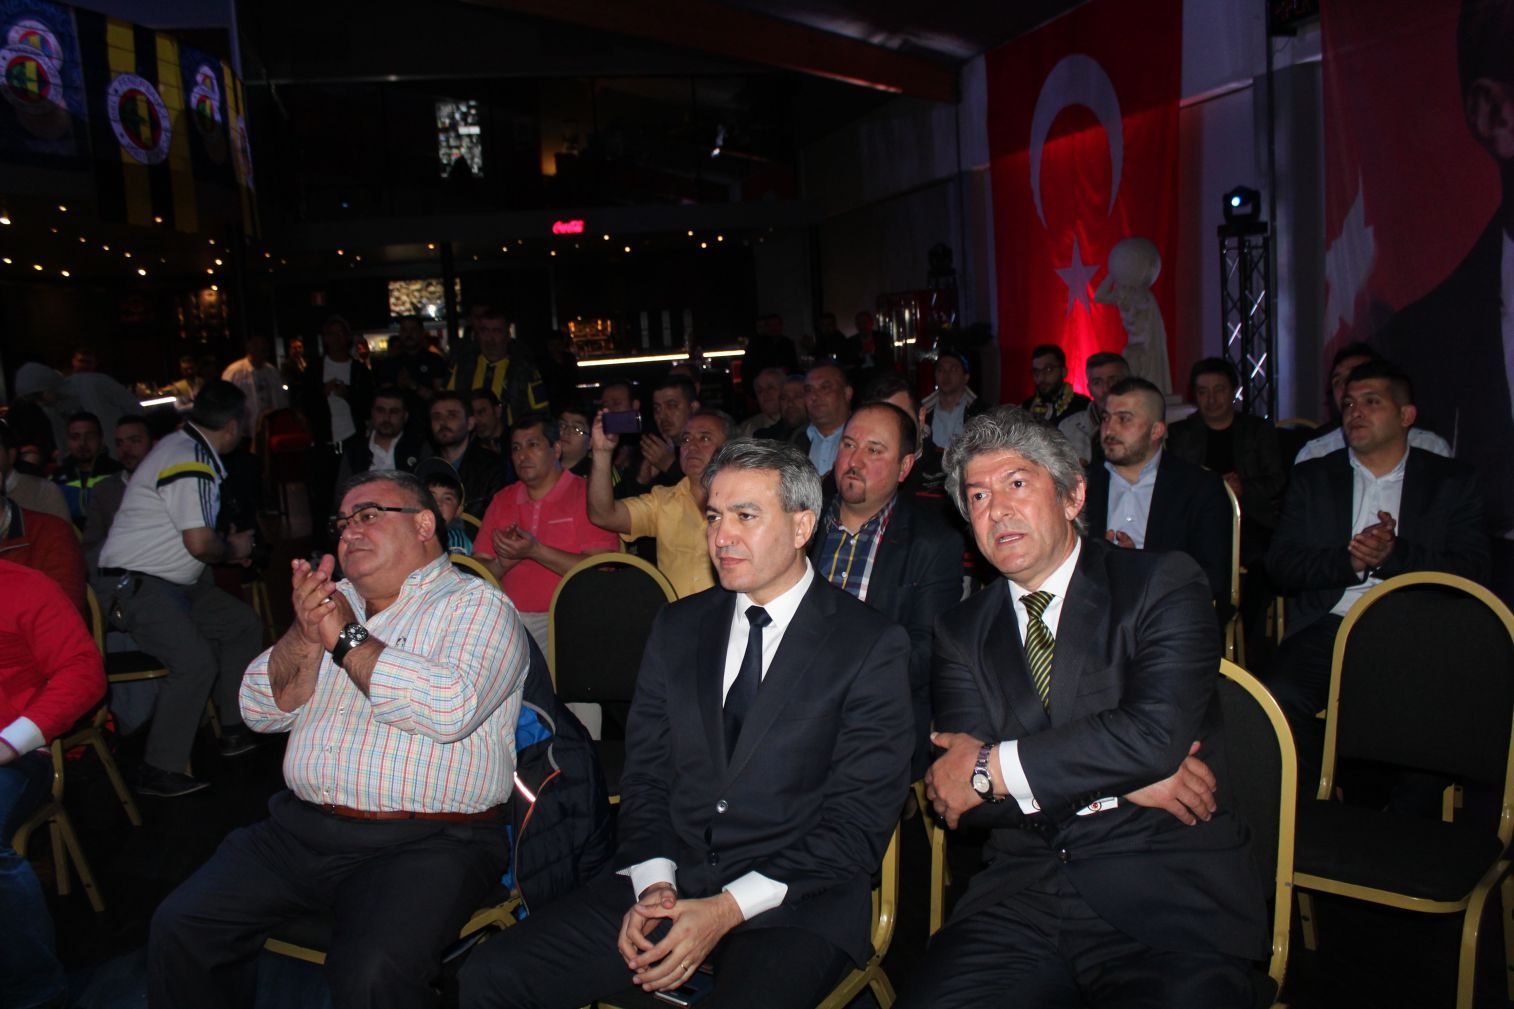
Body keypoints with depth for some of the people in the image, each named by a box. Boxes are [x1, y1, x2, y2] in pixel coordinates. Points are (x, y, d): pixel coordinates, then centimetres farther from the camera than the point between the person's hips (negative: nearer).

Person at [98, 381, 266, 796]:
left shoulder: (189, 449, 13)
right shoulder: (188, 460, -20)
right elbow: (200, 542, -23)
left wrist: (228, 545, 8)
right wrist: (234, 550, -4)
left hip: (174, 583, 11)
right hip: (135, 586, -11)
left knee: (245, 625, 12)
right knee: (196, 660, -24)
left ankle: (234, 729, 18)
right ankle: (160, 772, -13)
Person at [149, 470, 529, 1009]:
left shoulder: (476, 604, -2)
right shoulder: (335, 601, 17)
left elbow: (452, 708, -21)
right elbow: (261, 711, 11)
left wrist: (347, 639, -14)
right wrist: (305, 632, -8)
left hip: (425, 843, -6)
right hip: (301, 825, 7)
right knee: (179, 928, -4)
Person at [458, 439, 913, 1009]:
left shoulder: (872, 646, -4)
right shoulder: (678, 627, 11)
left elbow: (860, 819, -8)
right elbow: (645, 772, 11)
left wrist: (728, 909, -14)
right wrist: (654, 883, -7)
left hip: (795, 901, -3)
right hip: (671, 881, 4)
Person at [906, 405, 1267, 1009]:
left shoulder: (1162, 586, 2)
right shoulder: (961, 632, 11)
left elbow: (1156, 732, -14)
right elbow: (954, 794, 2)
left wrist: (992, 768, -9)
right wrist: (1123, 782, -8)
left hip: (1169, 894, -2)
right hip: (1022, 897, 3)